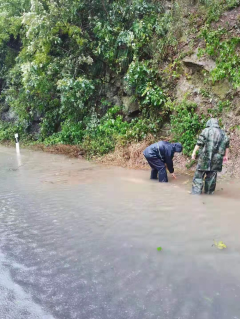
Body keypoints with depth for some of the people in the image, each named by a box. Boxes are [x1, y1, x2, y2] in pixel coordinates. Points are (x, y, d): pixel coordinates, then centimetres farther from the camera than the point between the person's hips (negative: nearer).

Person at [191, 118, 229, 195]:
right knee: (212, 176, 12)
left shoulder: (206, 131, -1)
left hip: (205, 157, -4)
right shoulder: (223, 133, 14)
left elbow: (199, 143, -7)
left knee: (199, 174, 2)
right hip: (217, 159, 4)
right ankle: (209, 192, 19)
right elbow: (227, 146, 16)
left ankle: (196, 191, -1)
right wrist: (226, 156, 25)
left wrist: (194, 152, -2)